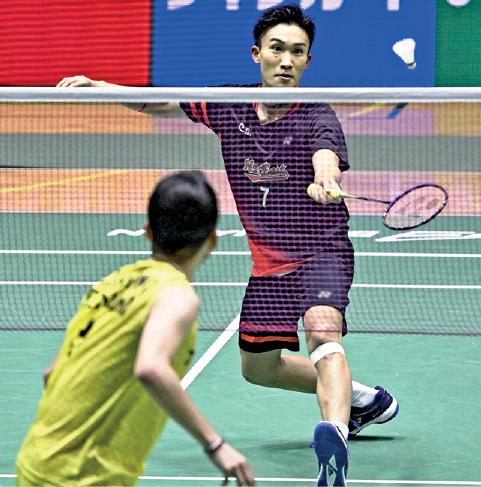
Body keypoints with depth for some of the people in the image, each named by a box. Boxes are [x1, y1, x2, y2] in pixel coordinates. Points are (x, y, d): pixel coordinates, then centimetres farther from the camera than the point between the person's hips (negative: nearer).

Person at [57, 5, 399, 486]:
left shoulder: (316, 116, -16)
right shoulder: (230, 106, -1)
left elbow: (328, 163, -37)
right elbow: (155, 103, 8)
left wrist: (325, 185, -61)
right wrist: (94, 85, -7)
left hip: (321, 251, -7)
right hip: (269, 260, 7)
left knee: (322, 327, -35)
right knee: (258, 366, 18)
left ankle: (334, 438, -57)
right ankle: (364, 398, 37)